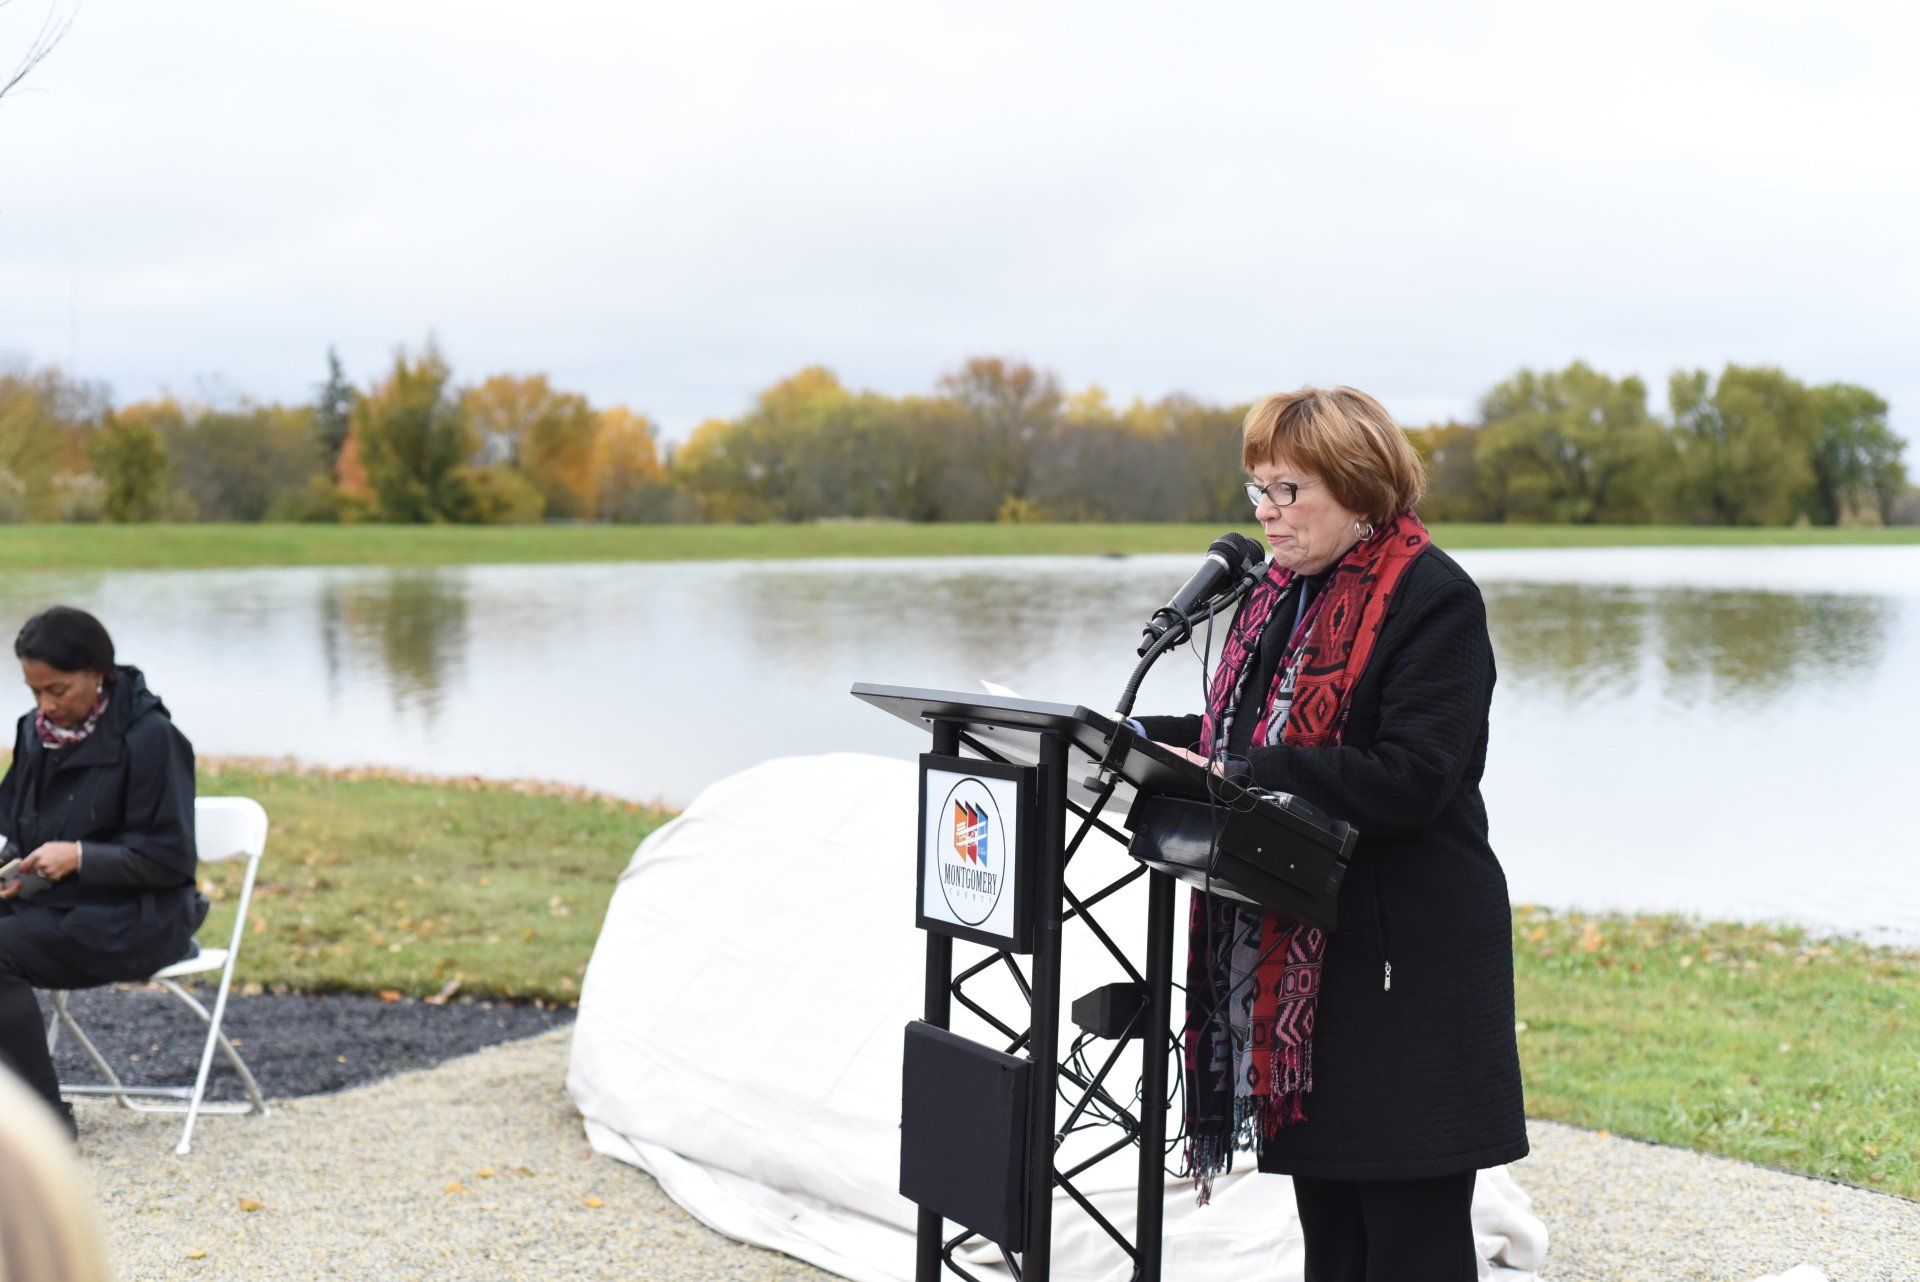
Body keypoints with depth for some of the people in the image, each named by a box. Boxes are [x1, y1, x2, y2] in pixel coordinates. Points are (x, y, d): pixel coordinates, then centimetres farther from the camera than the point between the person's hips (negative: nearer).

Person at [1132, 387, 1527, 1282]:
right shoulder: (1283, 591, 15)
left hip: (1400, 961, -8)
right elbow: (1249, 733, 22)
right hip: (1291, 951, 8)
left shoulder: (1431, 598, -12)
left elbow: (1410, 777, -22)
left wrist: (1237, 775, -24)